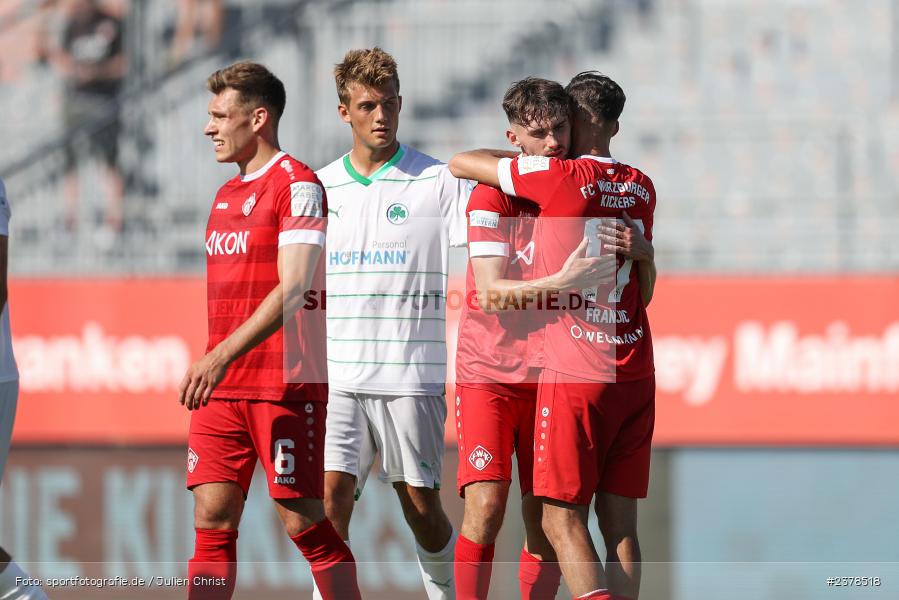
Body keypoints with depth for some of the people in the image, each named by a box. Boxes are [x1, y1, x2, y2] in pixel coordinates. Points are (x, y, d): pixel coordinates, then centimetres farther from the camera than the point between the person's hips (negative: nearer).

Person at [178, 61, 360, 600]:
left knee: (304, 522, -5)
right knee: (212, 519, 1)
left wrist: (220, 357, -26)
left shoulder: (297, 184, -9)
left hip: (285, 387, -7)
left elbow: (292, 289, -19)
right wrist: (211, 368, 16)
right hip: (221, 390, 8)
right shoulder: (226, 196, 17)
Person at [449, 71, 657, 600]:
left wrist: (518, 155, 20)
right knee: (620, 522, 6)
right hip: (635, 373, 6)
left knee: (563, 521, -4)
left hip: (575, 376, -6)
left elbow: (460, 164, 3)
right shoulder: (642, 188, 10)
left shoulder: (560, 177, -8)